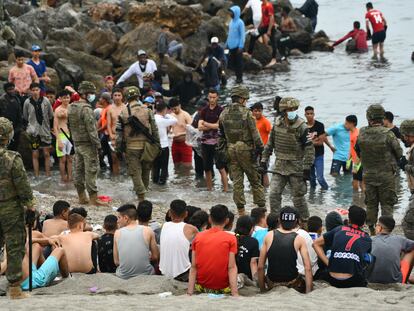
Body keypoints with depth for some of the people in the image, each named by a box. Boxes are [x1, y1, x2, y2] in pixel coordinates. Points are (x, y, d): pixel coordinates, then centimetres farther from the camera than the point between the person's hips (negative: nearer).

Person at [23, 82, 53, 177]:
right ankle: (36, 176, 8)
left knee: (46, 154, 3)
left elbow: (51, 116, 7)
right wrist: (29, 127, 4)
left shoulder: (45, 101, -4)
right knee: (35, 155, 3)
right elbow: (25, 118, 7)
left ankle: (48, 175, 10)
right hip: (34, 132, 0)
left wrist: (47, 125, 8)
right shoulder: (27, 102, -5)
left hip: (45, 131, 0)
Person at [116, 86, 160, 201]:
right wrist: (157, 144, 11)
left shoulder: (123, 112, -2)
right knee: (145, 170, 17)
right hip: (146, 145, 2)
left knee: (135, 172, 0)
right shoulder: (147, 110, 1)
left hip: (131, 147, -2)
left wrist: (119, 147, 5)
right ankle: (144, 190, 28)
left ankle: (141, 197, -8)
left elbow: (119, 131, -1)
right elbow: (154, 129, 4)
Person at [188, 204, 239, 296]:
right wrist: (235, 294, -17)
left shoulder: (198, 237, 1)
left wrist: (189, 293, -3)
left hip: (201, 287, 3)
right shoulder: (230, 239, -8)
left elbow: (193, 267, -2)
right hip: (223, 288, -3)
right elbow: (231, 268, -14)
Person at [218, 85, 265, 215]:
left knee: (237, 181, 8)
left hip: (230, 150, 4)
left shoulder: (224, 113, 5)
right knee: (255, 179, 5)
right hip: (245, 149, -4)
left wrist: (222, 151, 16)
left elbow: (221, 135, 10)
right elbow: (254, 133, -12)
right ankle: (261, 207, 7)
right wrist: (260, 149, -5)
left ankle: (241, 210, 8)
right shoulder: (246, 113, -12)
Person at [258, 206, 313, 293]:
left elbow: (260, 267, 1)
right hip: (292, 285, -1)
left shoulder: (269, 236, 0)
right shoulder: (299, 240, -3)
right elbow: (308, 268, -9)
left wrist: (262, 291, 11)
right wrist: (308, 294, -5)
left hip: (272, 286, 1)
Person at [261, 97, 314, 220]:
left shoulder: (301, 127, -12)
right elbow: (270, 143, 14)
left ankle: (305, 220, 18)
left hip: (296, 167, -4)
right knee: (274, 195, -2)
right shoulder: (277, 123, 3)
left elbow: (309, 149, -11)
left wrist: (307, 168, -15)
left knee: (298, 197, 3)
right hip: (279, 166, 4)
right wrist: (264, 159, 12)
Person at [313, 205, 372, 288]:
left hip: (333, 281, 2)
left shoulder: (339, 229, 13)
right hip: (354, 283, -2)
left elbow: (316, 244, 16)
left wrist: (328, 263, 11)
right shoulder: (367, 239, 11)